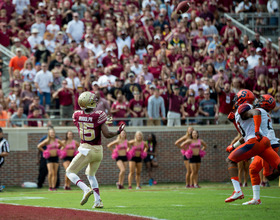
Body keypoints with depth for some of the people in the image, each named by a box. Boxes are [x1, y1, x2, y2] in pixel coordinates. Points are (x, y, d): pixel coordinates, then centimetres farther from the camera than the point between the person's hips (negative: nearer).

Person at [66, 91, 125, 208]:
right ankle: (98, 200, 15)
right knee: (90, 174, 25)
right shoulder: (98, 115, -12)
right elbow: (107, 134, -11)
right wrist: (118, 132, 6)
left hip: (86, 150, -2)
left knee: (70, 172, 9)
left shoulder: (77, 115, -5)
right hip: (98, 150, 2)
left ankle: (86, 189, -15)